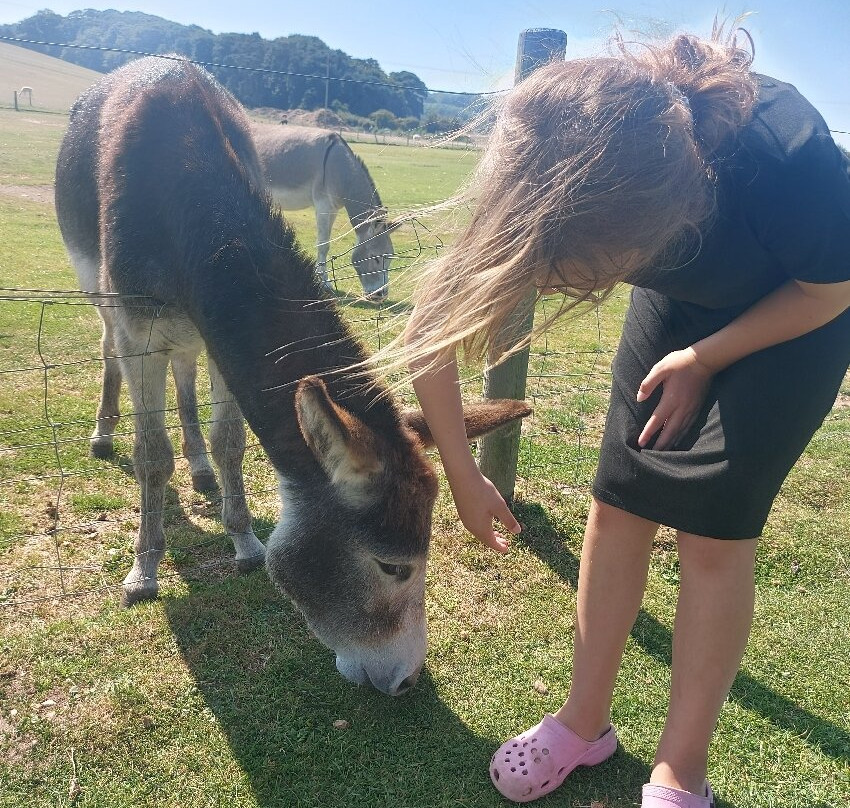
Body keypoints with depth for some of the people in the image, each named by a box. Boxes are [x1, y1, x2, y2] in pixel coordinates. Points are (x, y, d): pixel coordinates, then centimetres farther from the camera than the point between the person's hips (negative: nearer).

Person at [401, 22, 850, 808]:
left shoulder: (786, 161, -41)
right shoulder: (565, 183, -30)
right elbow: (434, 327, -20)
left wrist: (705, 359, -18)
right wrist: (461, 472, -15)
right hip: (681, 302, 3)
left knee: (712, 522, -10)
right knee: (620, 502, -3)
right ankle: (586, 721, 16)